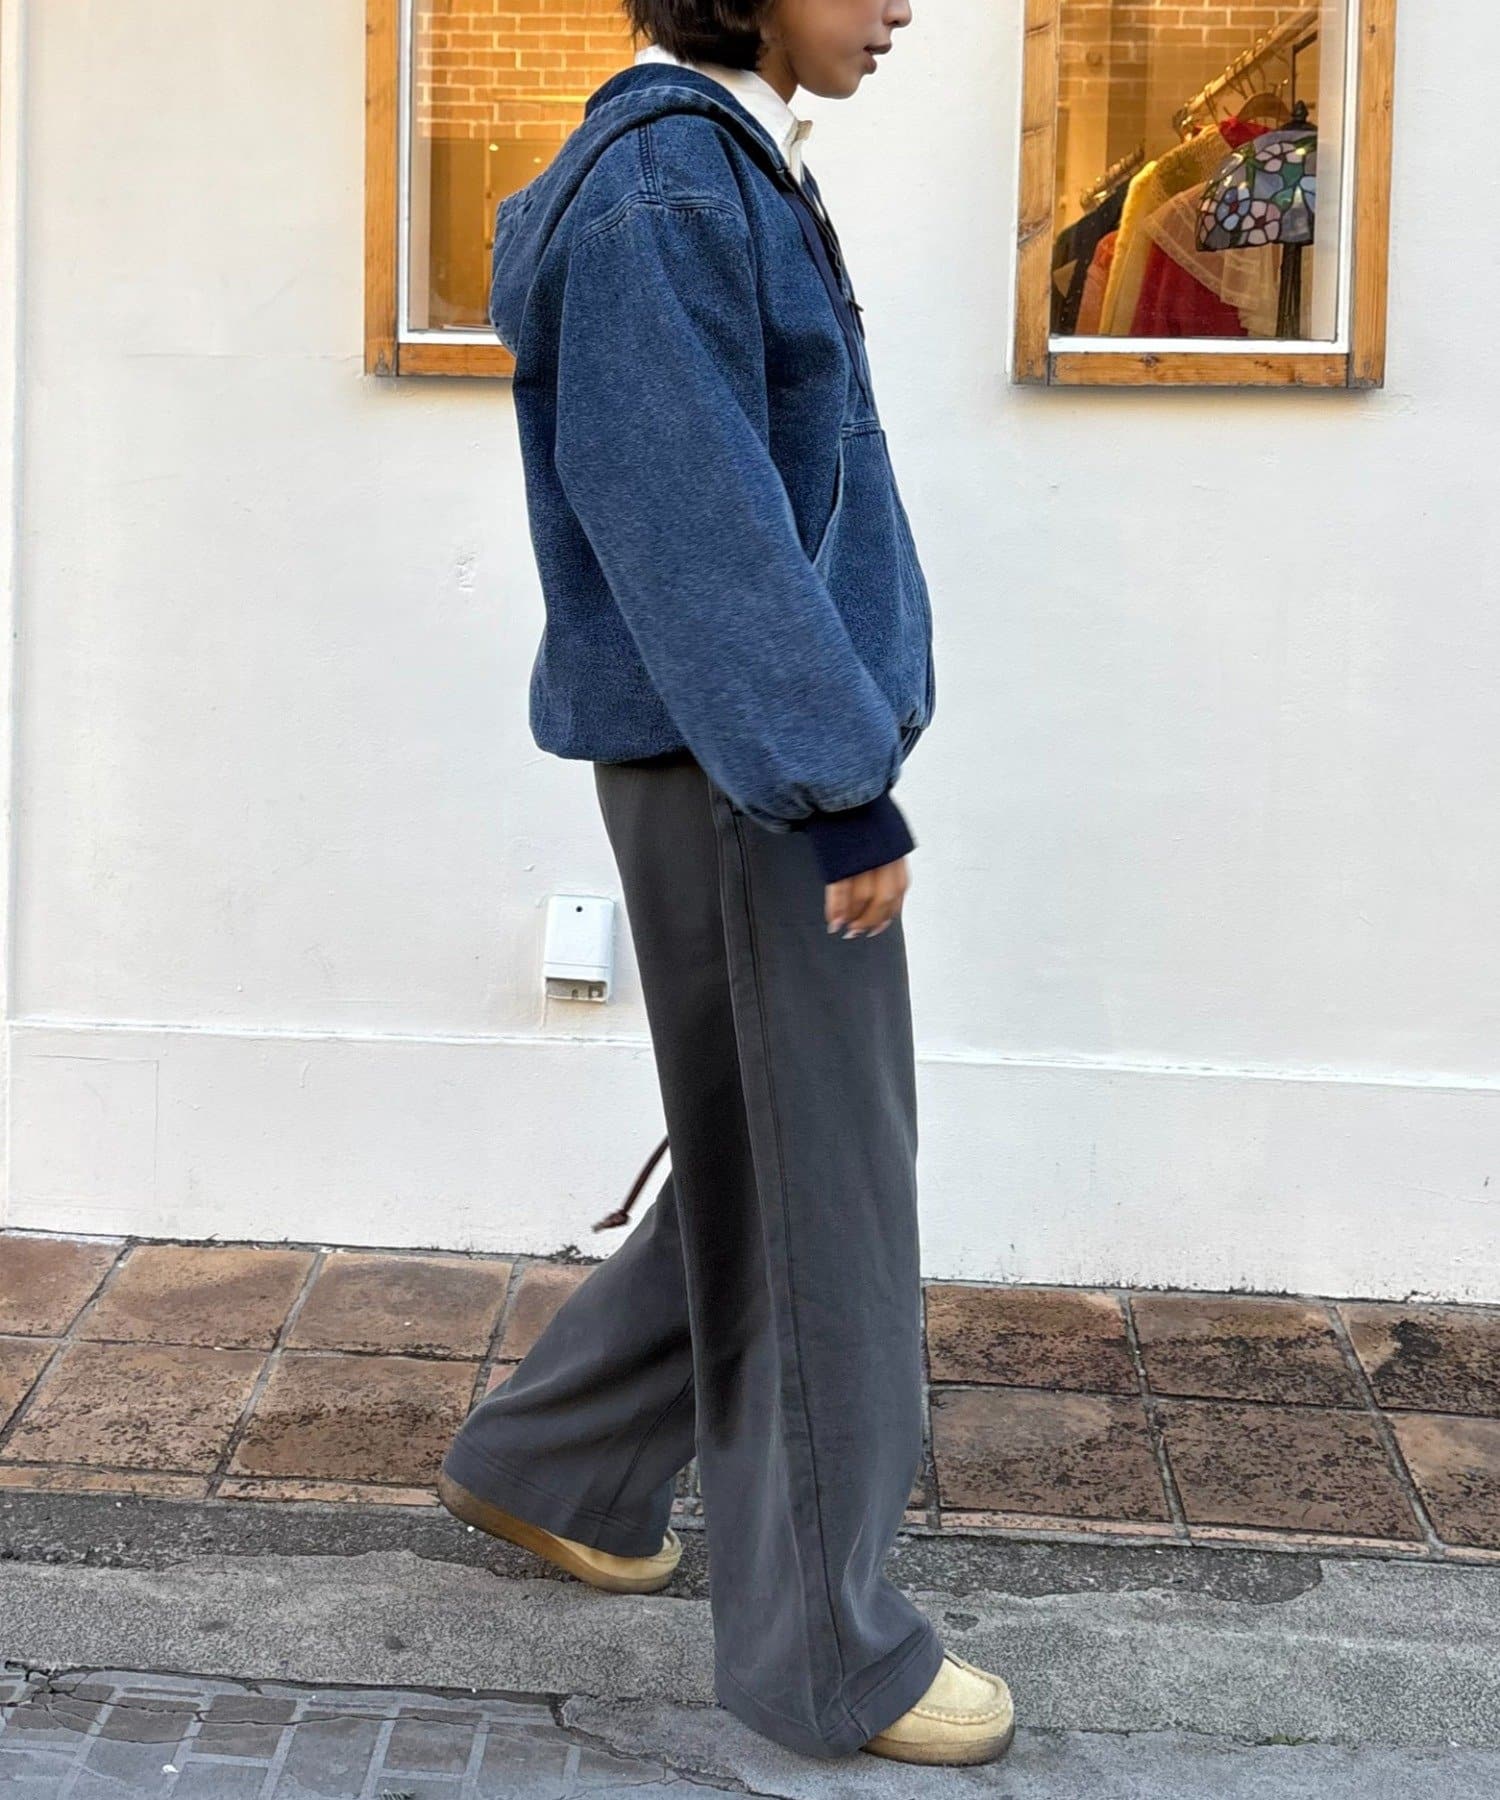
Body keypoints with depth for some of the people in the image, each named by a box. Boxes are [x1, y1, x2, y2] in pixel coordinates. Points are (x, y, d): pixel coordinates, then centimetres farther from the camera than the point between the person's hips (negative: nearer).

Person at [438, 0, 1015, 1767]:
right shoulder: (665, 183, -17)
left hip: (762, 759, 10)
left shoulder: (722, 167, 14)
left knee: (765, 1170, 19)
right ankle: (826, 1652, 15)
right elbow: (697, 527, -21)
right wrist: (844, 791, -19)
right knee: (815, 1202, 1)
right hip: (737, 768, -10)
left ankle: (547, 1464, 35)